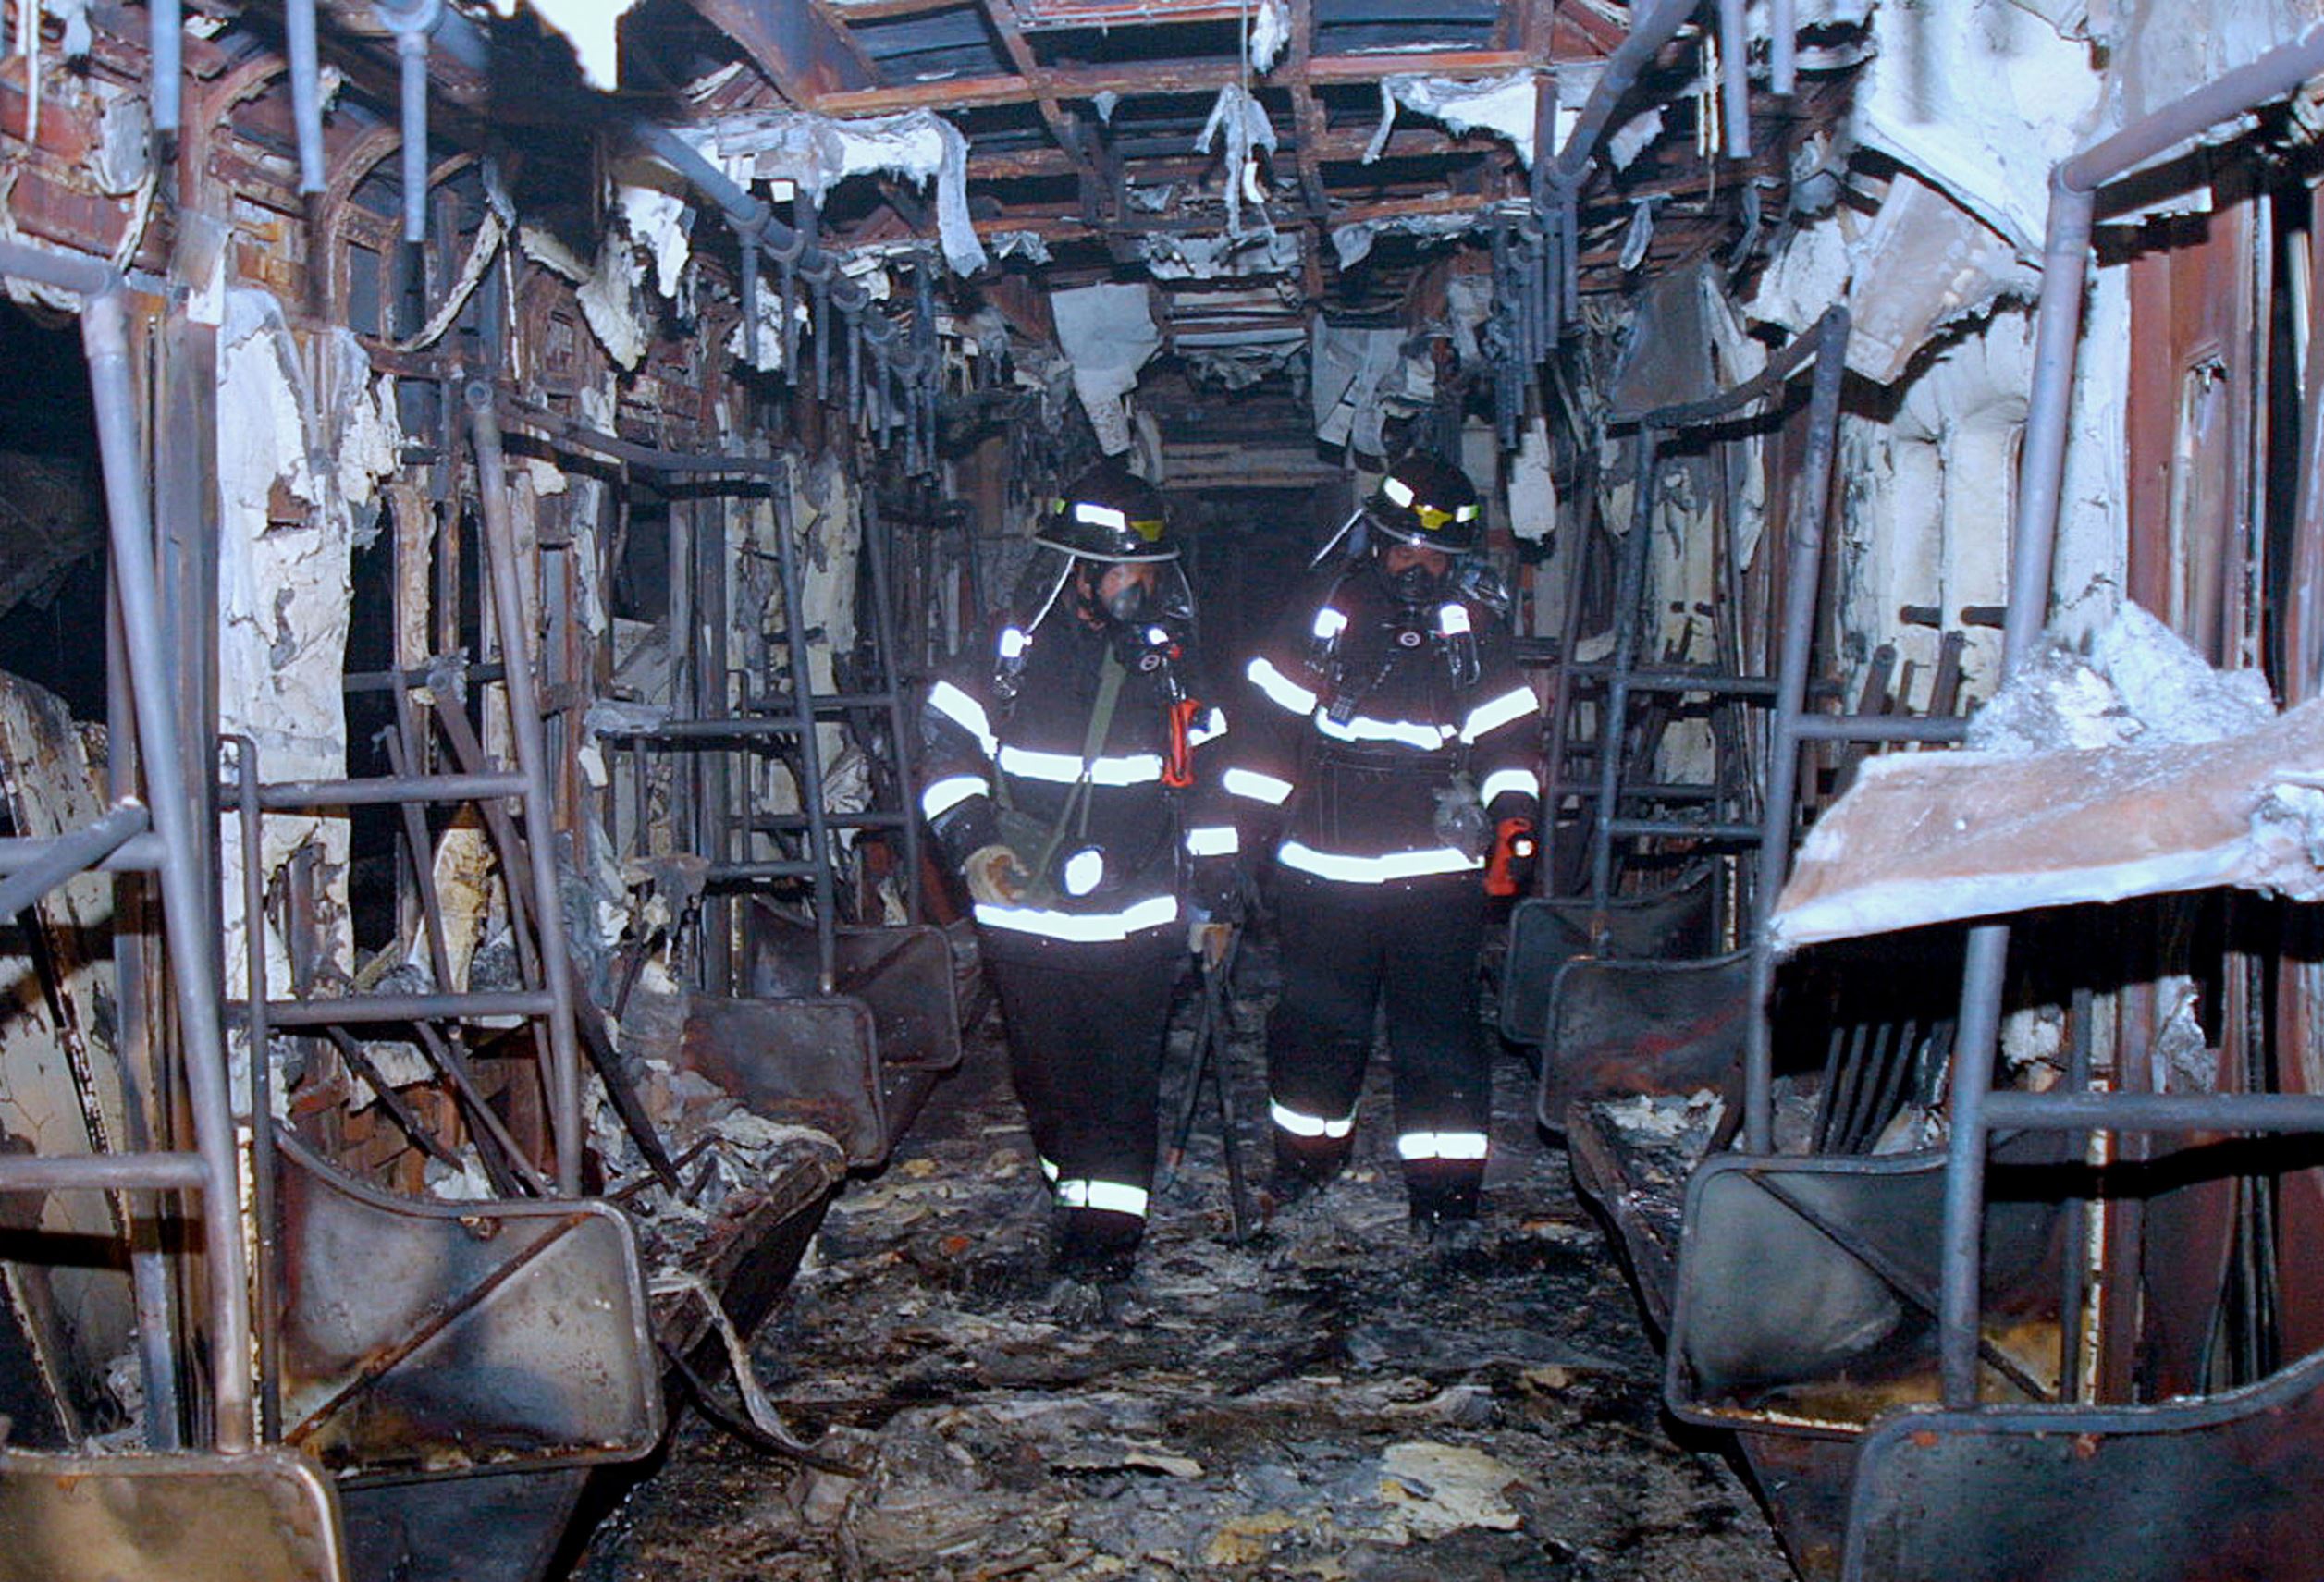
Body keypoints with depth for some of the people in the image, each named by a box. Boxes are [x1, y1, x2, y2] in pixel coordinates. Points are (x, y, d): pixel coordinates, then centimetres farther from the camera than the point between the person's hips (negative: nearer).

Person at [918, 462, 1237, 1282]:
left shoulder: (1171, 661, 7)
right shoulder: (1014, 652, -2)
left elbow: (1204, 777, 15)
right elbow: (948, 748, 4)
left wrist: (1212, 889, 14)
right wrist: (971, 841, -9)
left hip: (1136, 920, 0)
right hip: (1025, 914, 0)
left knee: (1122, 1080, -2)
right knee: (1046, 1075, 10)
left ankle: (1108, 1220, 6)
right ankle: (1070, 1189, 29)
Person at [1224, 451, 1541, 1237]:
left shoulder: (1476, 631, 5)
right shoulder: (1322, 618, 3)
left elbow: (1507, 737, 7)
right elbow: (1268, 730, 6)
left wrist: (1513, 822, -9)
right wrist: (1242, 828, 4)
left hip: (1438, 871, 0)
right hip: (1324, 869, 1)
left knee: (1438, 1026, 0)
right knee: (1318, 1022, 10)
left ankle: (1444, 1182, 9)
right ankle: (1310, 1146, 32)